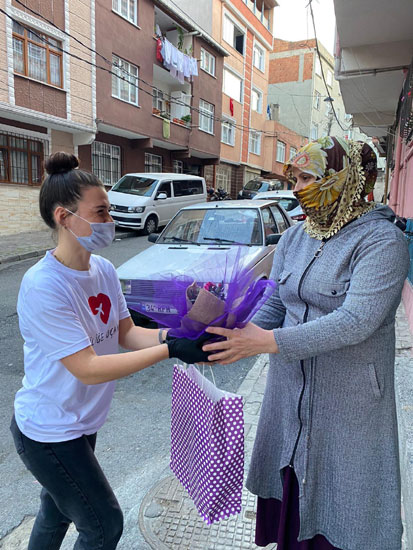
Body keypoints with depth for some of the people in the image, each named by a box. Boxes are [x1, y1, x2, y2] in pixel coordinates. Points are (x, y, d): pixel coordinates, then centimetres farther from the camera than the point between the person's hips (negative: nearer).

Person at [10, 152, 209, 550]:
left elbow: (127, 333, -3)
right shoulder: (43, 286, -29)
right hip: (48, 434, -7)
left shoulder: (103, 269, -5)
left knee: (58, 509, 29)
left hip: (80, 423, 7)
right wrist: (169, 351, -34)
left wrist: (170, 335, -22)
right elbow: (87, 369, -30)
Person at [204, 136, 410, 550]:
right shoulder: (293, 239, 6)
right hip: (290, 390, 5)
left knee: (340, 502, 11)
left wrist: (269, 342, -30)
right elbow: (273, 304, 3)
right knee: (290, 487, 17)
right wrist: (238, 336, -15)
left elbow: (356, 320, -25)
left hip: (348, 399, -5)